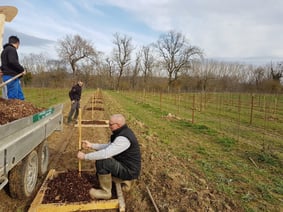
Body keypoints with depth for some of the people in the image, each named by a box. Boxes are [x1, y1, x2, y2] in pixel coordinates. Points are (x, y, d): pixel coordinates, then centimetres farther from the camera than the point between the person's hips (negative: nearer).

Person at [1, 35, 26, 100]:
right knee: (13, 98, -10)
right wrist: (22, 69, -14)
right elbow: (13, 61, -22)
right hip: (11, 76, -10)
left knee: (20, 97, 10)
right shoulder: (11, 49, -8)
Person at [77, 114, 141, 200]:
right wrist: (91, 145, 5)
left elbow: (105, 153, -32)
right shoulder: (122, 132, 3)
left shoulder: (123, 138, -29)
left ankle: (106, 192, -5)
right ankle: (125, 181, 22)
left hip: (129, 171, -10)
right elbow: (108, 147, 12)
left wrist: (85, 156, -21)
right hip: (126, 165, 10)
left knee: (101, 162, -23)